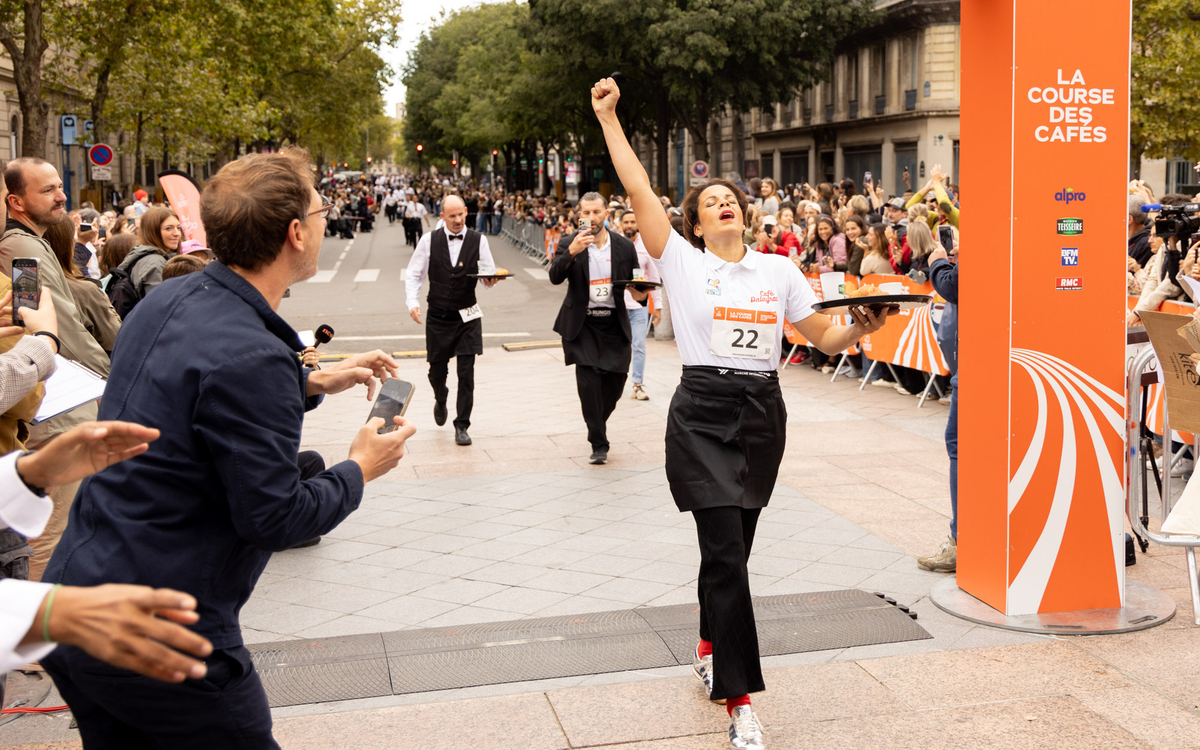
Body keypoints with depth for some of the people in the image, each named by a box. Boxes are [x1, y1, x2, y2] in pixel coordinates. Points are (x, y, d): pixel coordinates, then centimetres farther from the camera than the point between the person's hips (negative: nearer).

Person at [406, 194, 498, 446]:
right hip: (437, 317, 1)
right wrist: (413, 302, -10)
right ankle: (441, 401, 45)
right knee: (437, 370, 11)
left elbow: (490, 272, 1)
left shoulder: (478, 240, -2)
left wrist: (490, 280, -23)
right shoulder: (429, 240, -1)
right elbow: (414, 274, 3)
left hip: (467, 317, -1)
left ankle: (462, 426, 5)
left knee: (466, 373, -5)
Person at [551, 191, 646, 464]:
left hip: (615, 324, 2)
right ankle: (599, 443, -1)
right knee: (588, 381, -12)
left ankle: (597, 424, 34)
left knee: (615, 384, 4)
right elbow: (555, 277, -18)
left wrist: (639, 293, -12)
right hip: (582, 324, -2)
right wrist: (571, 252, -34)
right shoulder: (568, 244, -3)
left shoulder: (625, 246, 3)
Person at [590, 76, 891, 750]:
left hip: (763, 415, 4)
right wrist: (608, 116, -5)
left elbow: (825, 337, 12)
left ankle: (712, 645, 39)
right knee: (725, 549, -12)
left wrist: (862, 327, -9)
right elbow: (639, 188, -3)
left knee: (733, 547, 12)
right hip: (703, 415, -3)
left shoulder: (780, 270, 11)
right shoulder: (682, 262, 2)